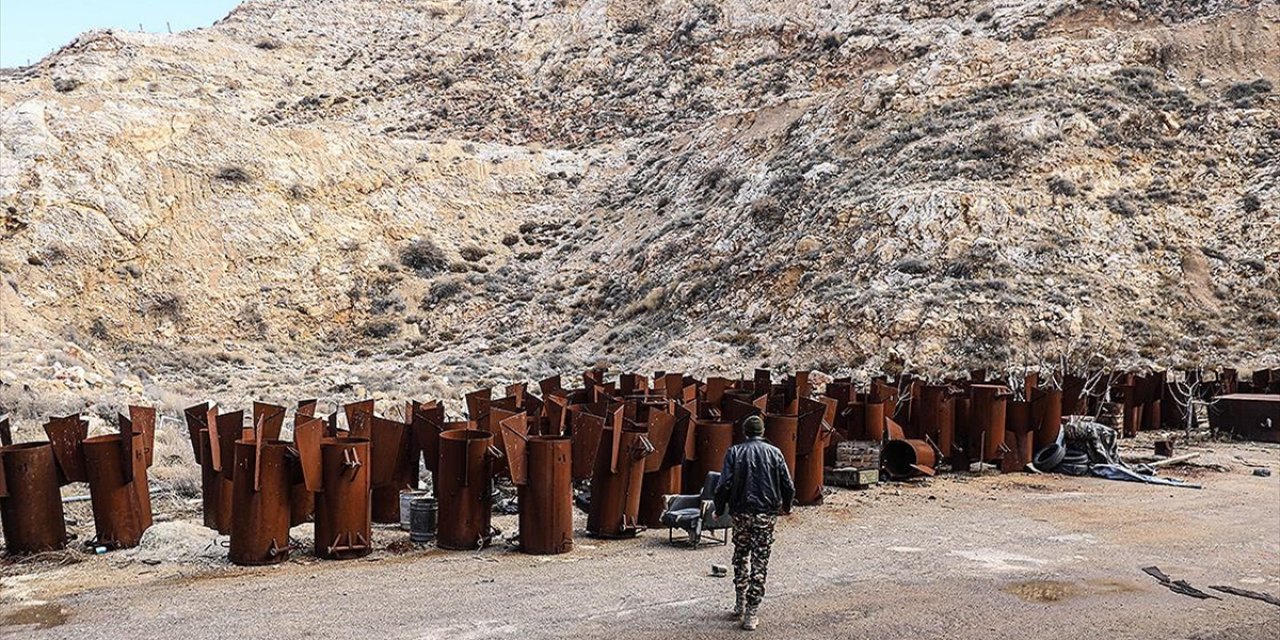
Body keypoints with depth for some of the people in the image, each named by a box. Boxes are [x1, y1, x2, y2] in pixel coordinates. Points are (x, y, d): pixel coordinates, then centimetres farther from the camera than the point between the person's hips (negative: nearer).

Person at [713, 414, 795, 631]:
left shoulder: (735, 452, -2)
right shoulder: (774, 453, 1)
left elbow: (725, 485, -9)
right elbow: (788, 486, 0)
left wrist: (719, 509, 4)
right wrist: (786, 507, 18)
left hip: (741, 513, 1)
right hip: (766, 513, -1)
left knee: (741, 557, 19)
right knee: (759, 563, 3)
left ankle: (740, 605, 23)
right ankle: (751, 615, 2)